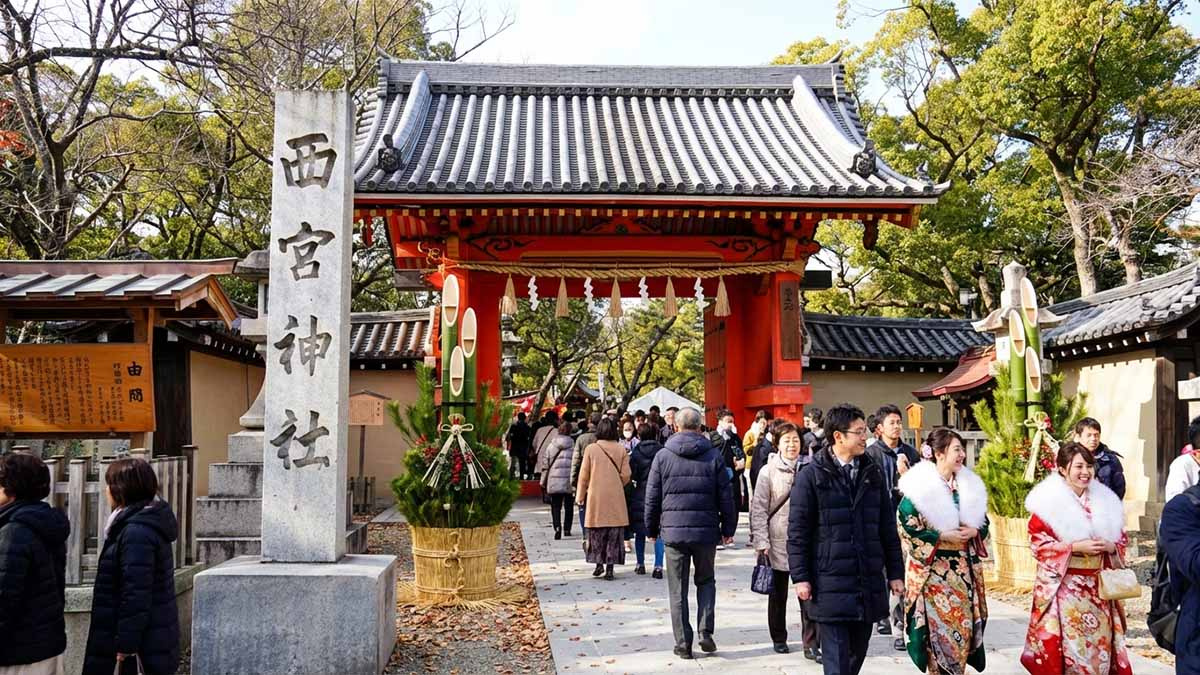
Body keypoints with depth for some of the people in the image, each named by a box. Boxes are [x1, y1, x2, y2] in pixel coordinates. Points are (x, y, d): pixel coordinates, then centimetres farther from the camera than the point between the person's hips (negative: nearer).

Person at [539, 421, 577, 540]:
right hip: (569, 480, 0)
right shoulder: (573, 445, 1)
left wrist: (543, 481, 13)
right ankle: (567, 529, 19)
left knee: (555, 506, 2)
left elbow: (545, 464, 6)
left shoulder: (551, 446, 4)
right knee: (568, 506, 14)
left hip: (554, 480, 0)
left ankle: (557, 527, -17)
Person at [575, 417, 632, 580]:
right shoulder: (621, 450, -3)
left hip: (596, 496, 0)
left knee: (597, 532, 13)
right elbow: (625, 475, -2)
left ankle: (599, 563, 9)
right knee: (614, 533, 5)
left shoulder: (591, 449, -5)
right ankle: (609, 568, 3)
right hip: (616, 498, 1)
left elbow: (584, 475, -1)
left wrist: (580, 496, 10)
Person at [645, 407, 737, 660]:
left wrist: (652, 529, 14)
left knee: (678, 590, 7)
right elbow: (726, 496, 2)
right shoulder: (713, 456, 0)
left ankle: (683, 643, 9)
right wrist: (728, 528, 12)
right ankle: (705, 631, 4)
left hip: (673, 531, -1)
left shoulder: (663, 456, -1)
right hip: (706, 530, 1)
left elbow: (652, 497, 3)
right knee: (706, 581, 18)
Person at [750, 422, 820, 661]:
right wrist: (761, 541, -11)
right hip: (778, 542, -1)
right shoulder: (768, 471, -4)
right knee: (778, 594, 13)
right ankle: (779, 639, 28)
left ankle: (811, 644, 3)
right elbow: (758, 508, -5)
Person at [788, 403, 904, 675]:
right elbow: (798, 530, -4)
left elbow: (888, 528, 13)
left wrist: (895, 572, 10)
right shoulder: (811, 476, -4)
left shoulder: (873, 473, 10)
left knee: (857, 652, 13)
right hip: (830, 585, -5)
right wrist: (800, 577, -8)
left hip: (868, 585, 5)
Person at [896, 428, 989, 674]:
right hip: (934, 571, -5)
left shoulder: (970, 485, 8)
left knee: (963, 629, 7)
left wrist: (974, 531, -6)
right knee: (939, 631, -2)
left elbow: (984, 522, 16)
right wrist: (943, 536, -16)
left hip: (965, 570, 5)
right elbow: (907, 528, -13)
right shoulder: (919, 487, -10)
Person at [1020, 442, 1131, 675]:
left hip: (1098, 587, 5)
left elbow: (1121, 539, 15)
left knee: (1099, 642, 6)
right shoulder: (1048, 502, -7)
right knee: (1067, 643, -4)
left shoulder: (1105, 500, 10)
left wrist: (1111, 547, -7)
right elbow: (1039, 544, -9)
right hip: (1063, 587, -5)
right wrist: (1075, 547, -18)